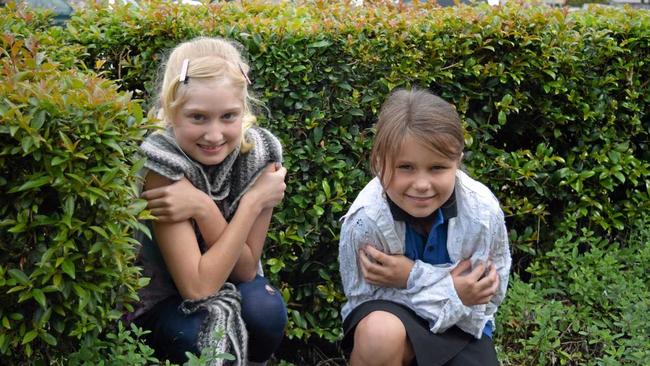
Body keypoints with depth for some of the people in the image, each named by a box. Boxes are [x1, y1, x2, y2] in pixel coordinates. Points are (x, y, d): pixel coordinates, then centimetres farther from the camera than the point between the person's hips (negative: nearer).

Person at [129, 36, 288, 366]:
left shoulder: (261, 152, -18)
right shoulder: (161, 162, -27)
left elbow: (245, 268, -15)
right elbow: (197, 287, -31)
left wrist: (203, 208, -31)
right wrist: (254, 201, -29)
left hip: (231, 284, 3)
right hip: (163, 299, -3)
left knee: (266, 311, -29)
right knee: (204, 335, -33)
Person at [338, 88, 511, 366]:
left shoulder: (483, 212, -21)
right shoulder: (365, 219, -26)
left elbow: (489, 295, -12)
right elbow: (364, 296, -15)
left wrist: (413, 278, -27)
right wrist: (447, 290, -28)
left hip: (460, 321, 1)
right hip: (390, 312, -1)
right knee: (380, 333, -36)